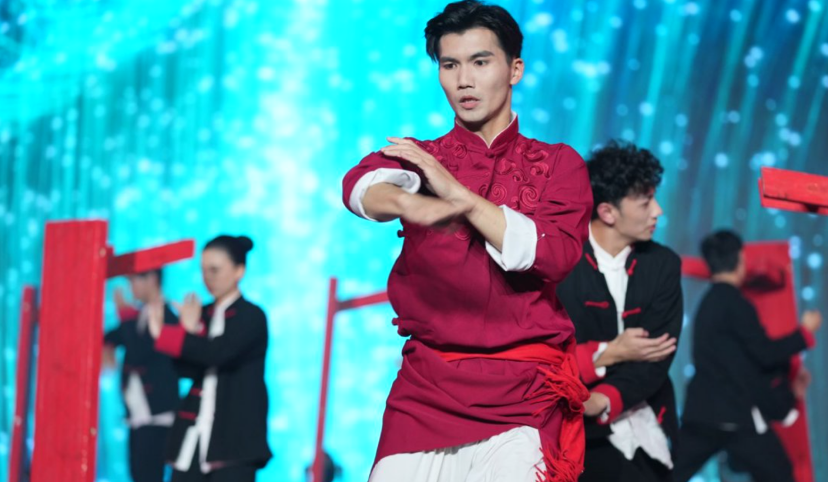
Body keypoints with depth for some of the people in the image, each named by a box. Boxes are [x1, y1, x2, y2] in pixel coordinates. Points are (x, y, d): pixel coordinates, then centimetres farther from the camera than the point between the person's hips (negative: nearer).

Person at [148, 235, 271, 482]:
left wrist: (164, 335, -17)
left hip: (235, 433, -6)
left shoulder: (251, 317, -5)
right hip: (195, 432, 6)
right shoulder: (202, 315, 14)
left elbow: (218, 352, -21)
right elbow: (185, 369, 6)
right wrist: (189, 330, -9)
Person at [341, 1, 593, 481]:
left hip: (523, 392, -2)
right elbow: (361, 185, -12)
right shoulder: (418, 158, 11)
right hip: (426, 385, 2)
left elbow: (554, 254, -8)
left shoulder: (558, 165, 9)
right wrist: (411, 205, -35)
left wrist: (460, 196, -17)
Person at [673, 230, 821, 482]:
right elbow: (765, 353, -13)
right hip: (736, 414, -8)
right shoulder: (733, 303, -12)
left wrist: (789, 371, 24)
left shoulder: (710, 303, 15)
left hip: (702, 410, 8)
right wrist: (805, 331, -2)